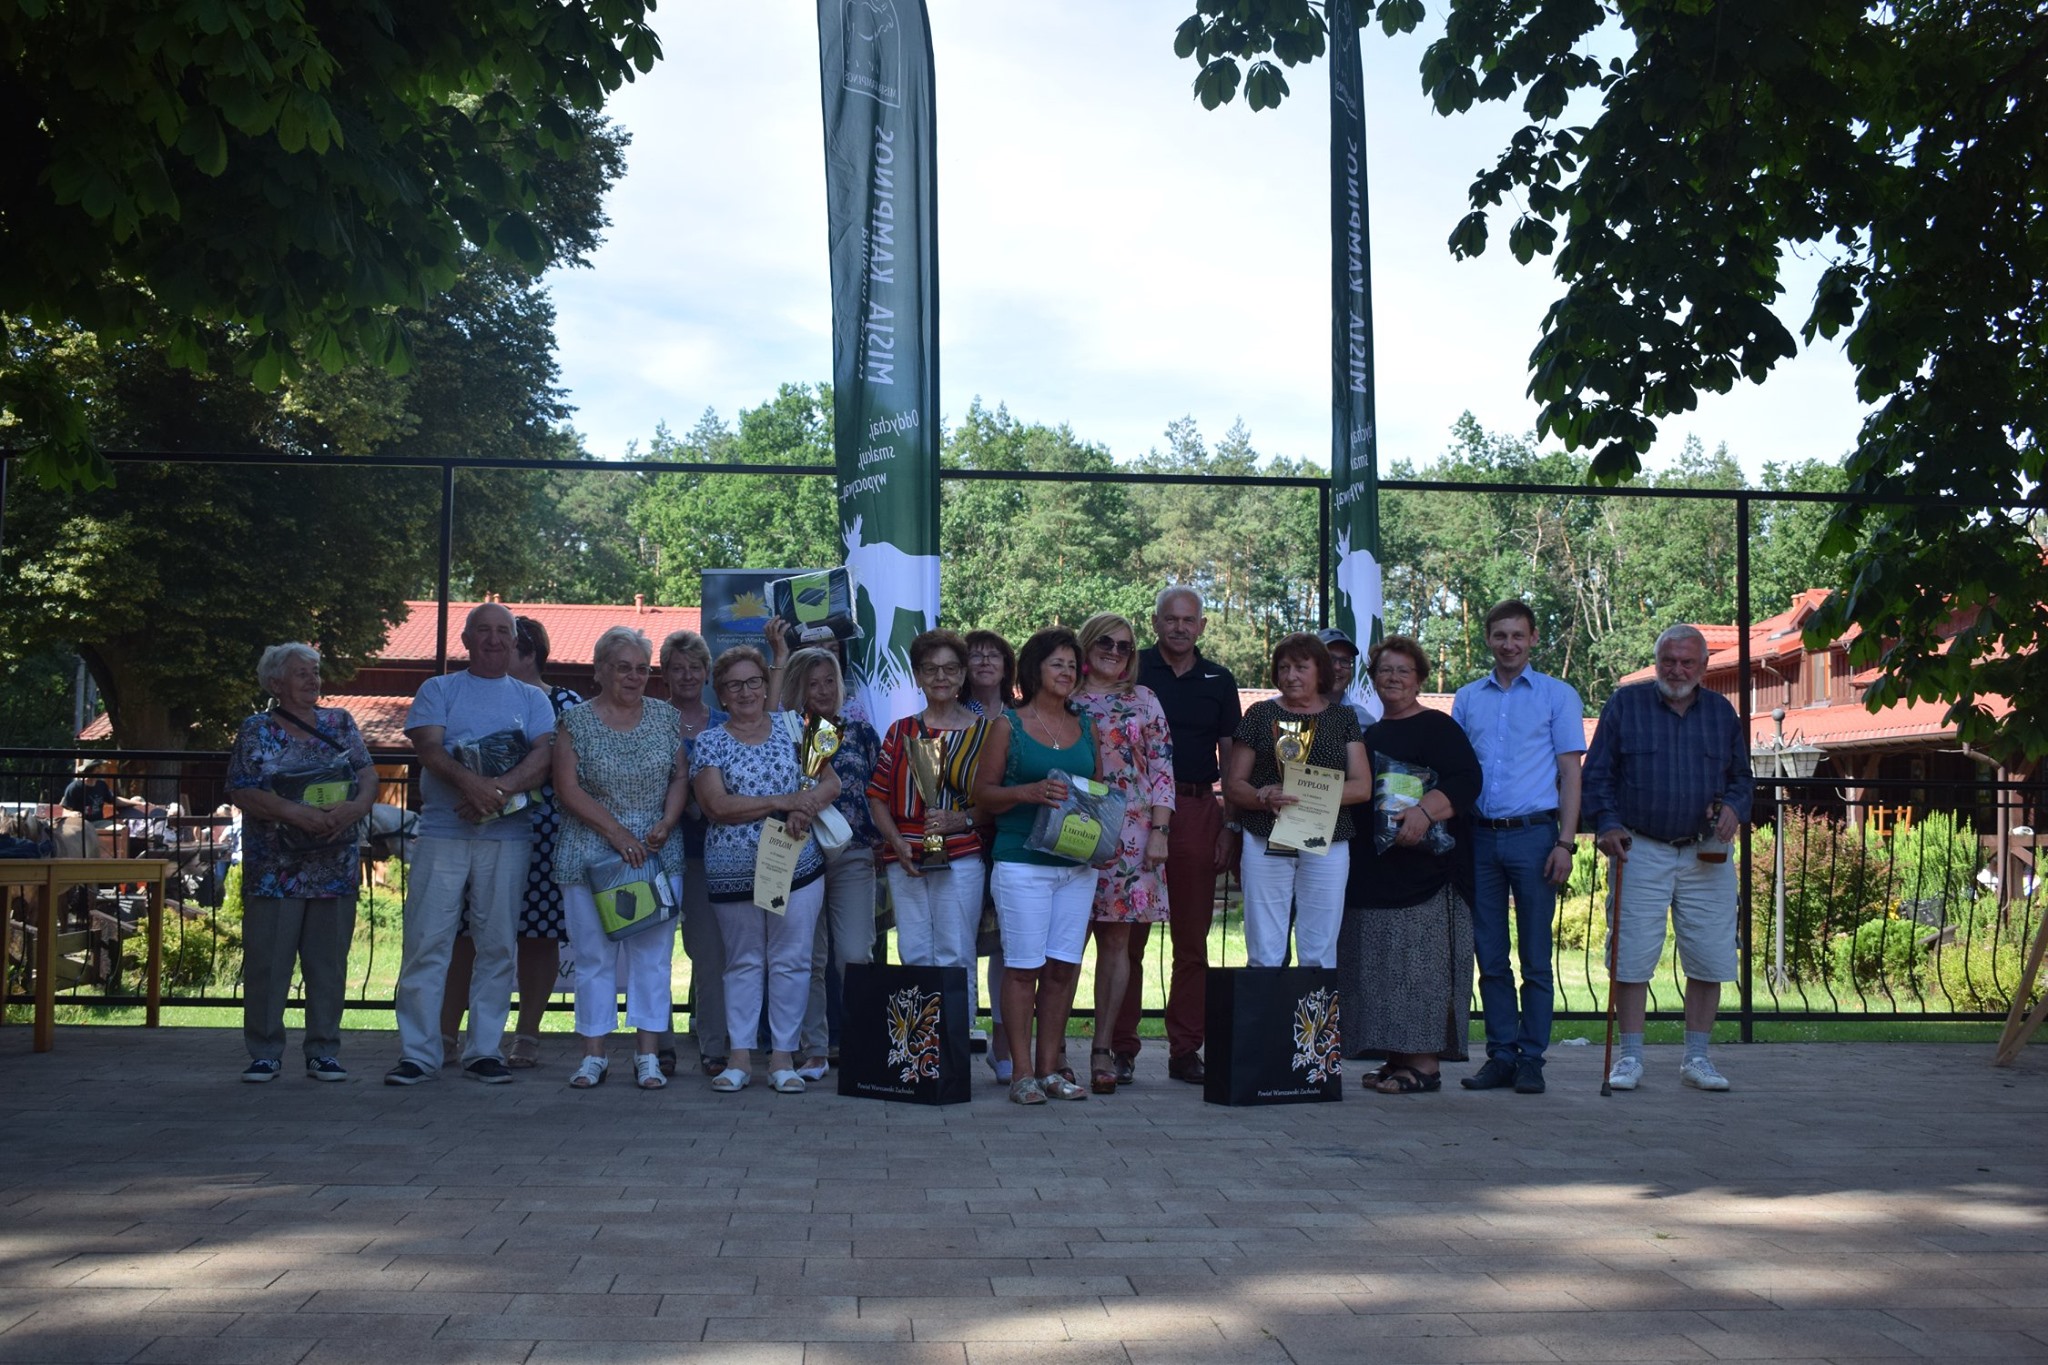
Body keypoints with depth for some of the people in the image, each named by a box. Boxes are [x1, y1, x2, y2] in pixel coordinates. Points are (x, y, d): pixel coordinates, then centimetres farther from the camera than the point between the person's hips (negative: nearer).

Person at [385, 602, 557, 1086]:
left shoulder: (533, 699, 14)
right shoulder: (438, 690, 10)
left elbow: (543, 755, -1)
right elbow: (428, 746, -6)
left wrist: (500, 789, -19)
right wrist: (471, 782, -24)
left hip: (507, 836, 2)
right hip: (442, 832, -1)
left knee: (498, 945, 3)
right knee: (427, 942, -4)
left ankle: (485, 1050, 11)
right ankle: (417, 1053, 0)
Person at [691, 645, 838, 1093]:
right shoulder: (709, 743, 1)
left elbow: (831, 784, 4)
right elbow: (716, 806, -11)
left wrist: (803, 808, -17)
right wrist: (782, 802, -15)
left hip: (797, 866, 1)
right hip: (733, 871, -1)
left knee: (791, 960, 2)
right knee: (743, 962, 8)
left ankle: (783, 1056, 8)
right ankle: (739, 1056, 14)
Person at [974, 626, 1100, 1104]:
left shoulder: (1085, 728, 14)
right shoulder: (1008, 725, 2)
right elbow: (982, 793, 0)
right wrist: (1030, 792, -16)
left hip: (1078, 863, 4)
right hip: (1022, 862, -4)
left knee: (1063, 966, 4)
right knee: (1023, 965, -4)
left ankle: (1049, 1069, 12)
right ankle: (1022, 1072, 2)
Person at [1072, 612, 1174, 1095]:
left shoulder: (1143, 701, 9)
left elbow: (1162, 766, 5)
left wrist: (1160, 831, -3)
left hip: (1129, 834, 1)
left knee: (1116, 940, 2)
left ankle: (1103, 1047, 9)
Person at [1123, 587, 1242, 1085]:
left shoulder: (1218, 680, 12)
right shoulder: (1132, 672, 4)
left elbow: (1229, 758, 12)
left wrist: (1231, 825, 4)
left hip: (1198, 811, 2)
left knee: (1192, 940, 5)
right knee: (1128, 936, -2)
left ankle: (1186, 1050, 12)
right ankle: (1122, 1049, 4)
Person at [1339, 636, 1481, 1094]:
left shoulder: (1437, 727, -2)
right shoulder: (1369, 734, 20)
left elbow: (1467, 780, -14)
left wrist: (1425, 812, -28)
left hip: (1421, 866, -8)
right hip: (1372, 872, 8)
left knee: (1419, 960, -9)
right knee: (1382, 967, 7)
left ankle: (1425, 1063, -6)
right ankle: (1398, 1060, 13)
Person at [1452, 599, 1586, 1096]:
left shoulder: (1558, 695, 5)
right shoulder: (1467, 698, 13)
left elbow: (1570, 773, 1)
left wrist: (1565, 843, -8)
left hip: (1532, 835, -3)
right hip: (1480, 836, 3)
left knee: (1535, 957, 0)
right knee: (1490, 957, 6)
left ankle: (1531, 1059, 6)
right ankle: (1500, 1055, 12)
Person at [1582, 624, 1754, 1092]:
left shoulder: (1722, 712, 13)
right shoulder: (1625, 704, 5)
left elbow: (1741, 776, 18)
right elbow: (1596, 772, 5)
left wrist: (1733, 806, -3)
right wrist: (1607, 824, -8)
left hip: (1705, 855, 3)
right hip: (1640, 851, -2)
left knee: (1709, 960, 2)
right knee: (1632, 957, -4)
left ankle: (1697, 1057, 14)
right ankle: (1630, 1057, 5)